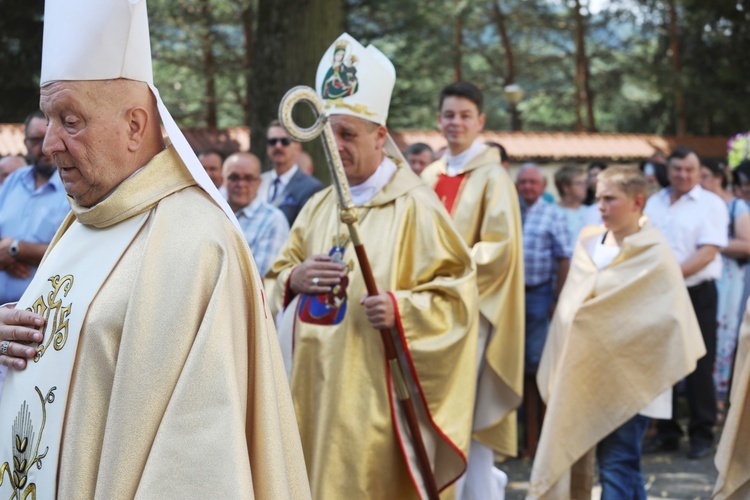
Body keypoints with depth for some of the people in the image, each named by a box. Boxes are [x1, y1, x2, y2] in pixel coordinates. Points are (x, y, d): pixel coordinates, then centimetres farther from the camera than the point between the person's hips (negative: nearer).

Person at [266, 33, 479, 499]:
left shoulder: (414, 206, -7)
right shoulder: (318, 207, 13)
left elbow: (458, 289, -9)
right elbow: (276, 280, 15)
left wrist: (402, 309, -25)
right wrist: (295, 279, -7)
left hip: (375, 388, -6)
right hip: (315, 385, 6)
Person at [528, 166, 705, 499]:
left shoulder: (654, 254, -8)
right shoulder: (590, 243, 8)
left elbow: (665, 317, -11)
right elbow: (571, 307, 13)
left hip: (630, 379, -5)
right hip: (590, 374, 5)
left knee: (617, 467, -8)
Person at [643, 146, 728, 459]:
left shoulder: (711, 204, -4)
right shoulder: (655, 203, 11)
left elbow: (708, 251, -14)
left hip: (696, 295, -5)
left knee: (699, 368, -1)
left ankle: (702, 434, 9)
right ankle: (666, 433, 19)